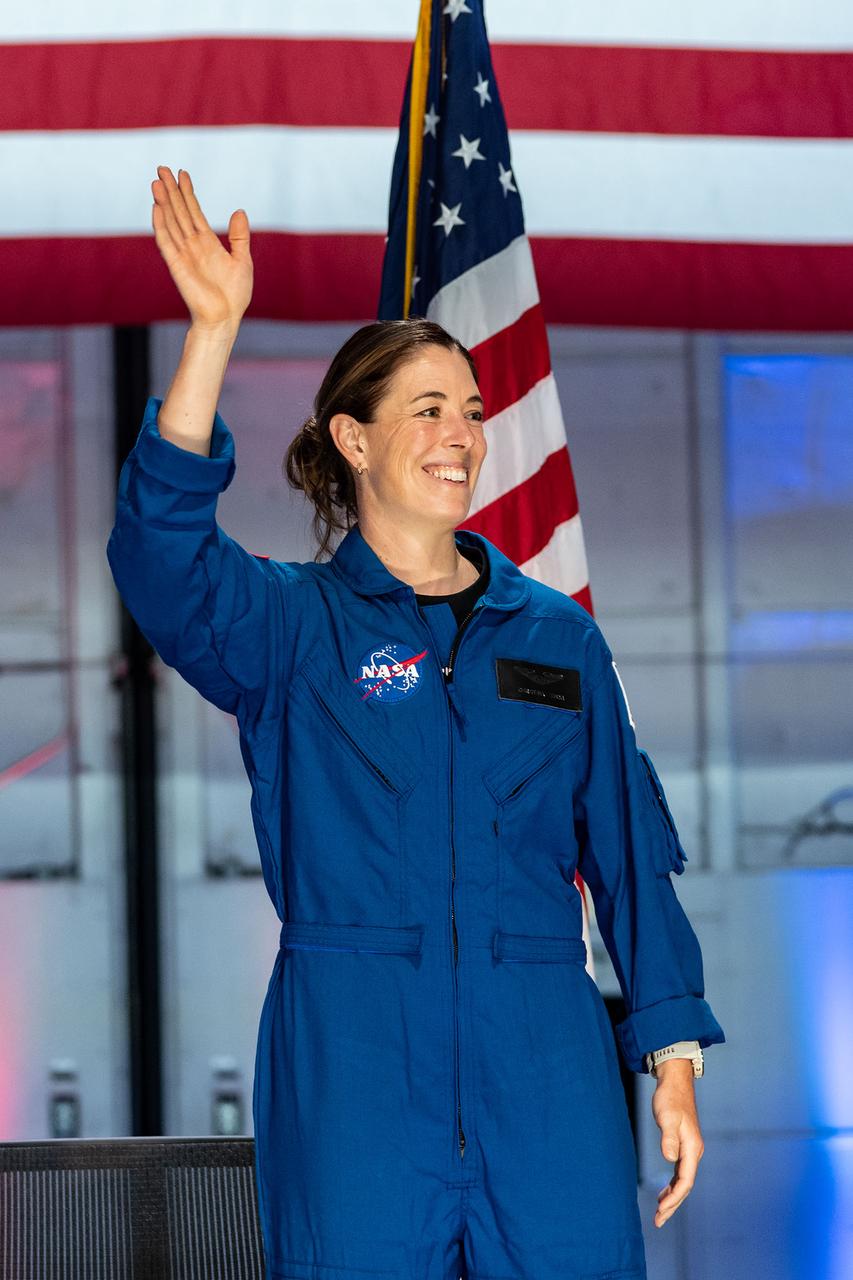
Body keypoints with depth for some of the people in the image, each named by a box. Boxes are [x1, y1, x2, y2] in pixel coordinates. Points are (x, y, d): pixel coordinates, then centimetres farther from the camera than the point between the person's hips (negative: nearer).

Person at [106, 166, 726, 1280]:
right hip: (353, 1065, -2)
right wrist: (214, 331, -25)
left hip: (544, 1063, 2)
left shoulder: (557, 636, 14)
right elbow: (162, 556, -16)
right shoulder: (291, 624, 5)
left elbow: (629, 854, 13)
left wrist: (674, 1060, 6)